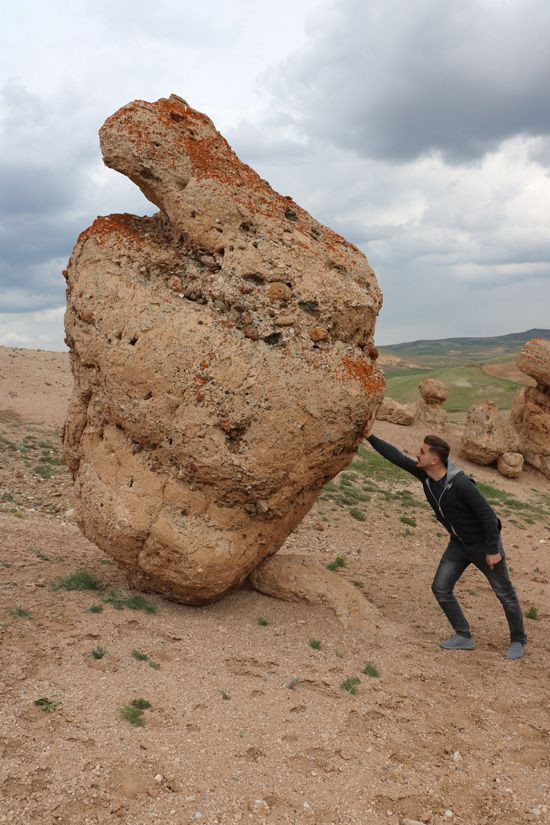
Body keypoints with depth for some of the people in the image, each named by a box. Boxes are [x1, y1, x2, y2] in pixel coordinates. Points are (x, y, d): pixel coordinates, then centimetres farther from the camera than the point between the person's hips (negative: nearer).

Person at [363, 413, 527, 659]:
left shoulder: (460, 484, -33)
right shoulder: (424, 475, -12)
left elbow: (487, 514, -27)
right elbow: (396, 457, -8)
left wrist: (493, 550, -22)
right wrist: (369, 436, -14)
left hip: (484, 543, -7)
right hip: (459, 544, 7)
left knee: (504, 593, 8)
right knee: (441, 588, 1)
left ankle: (518, 641, 28)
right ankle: (463, 636, 16)